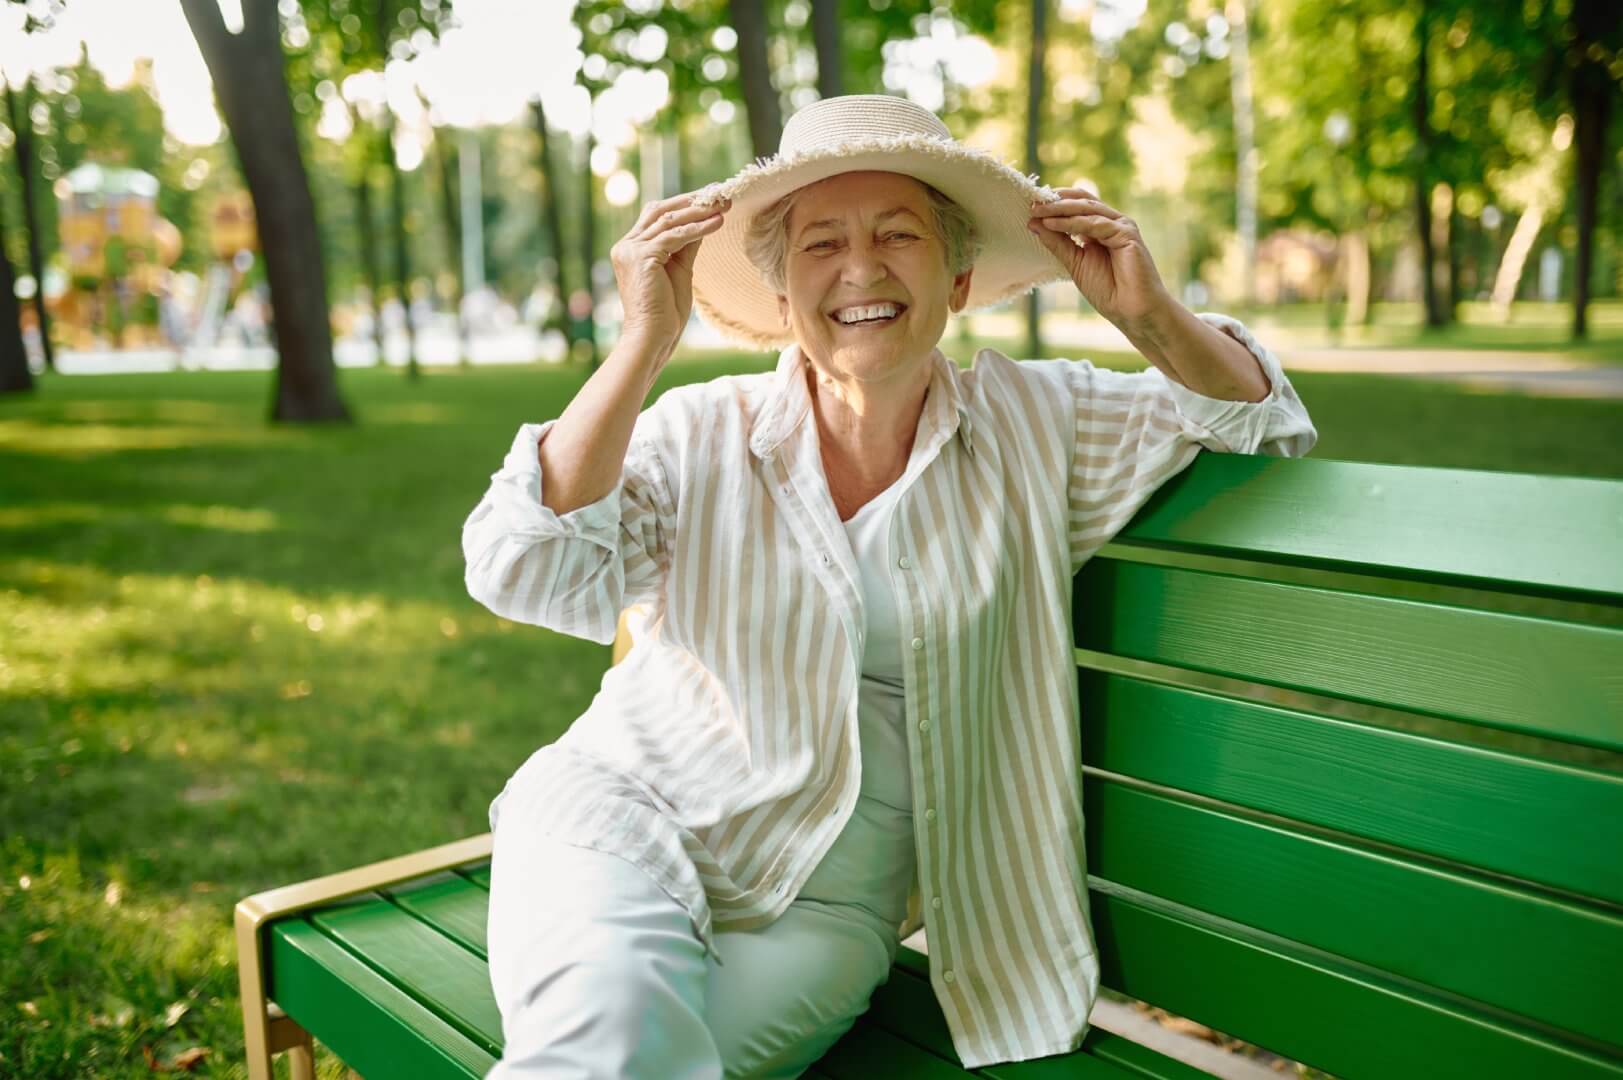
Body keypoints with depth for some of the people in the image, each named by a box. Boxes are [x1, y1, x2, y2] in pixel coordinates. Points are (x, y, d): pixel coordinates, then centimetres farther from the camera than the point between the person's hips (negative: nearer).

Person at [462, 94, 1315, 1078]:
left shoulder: (1033, 420, 4)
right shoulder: (699, 435, -3)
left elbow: (1265, 423, 11)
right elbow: (528, 573, -15)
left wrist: (1150, 315, -8)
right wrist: (646, 343, -19)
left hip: (823, 910, 2)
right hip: (619, 815, -1)